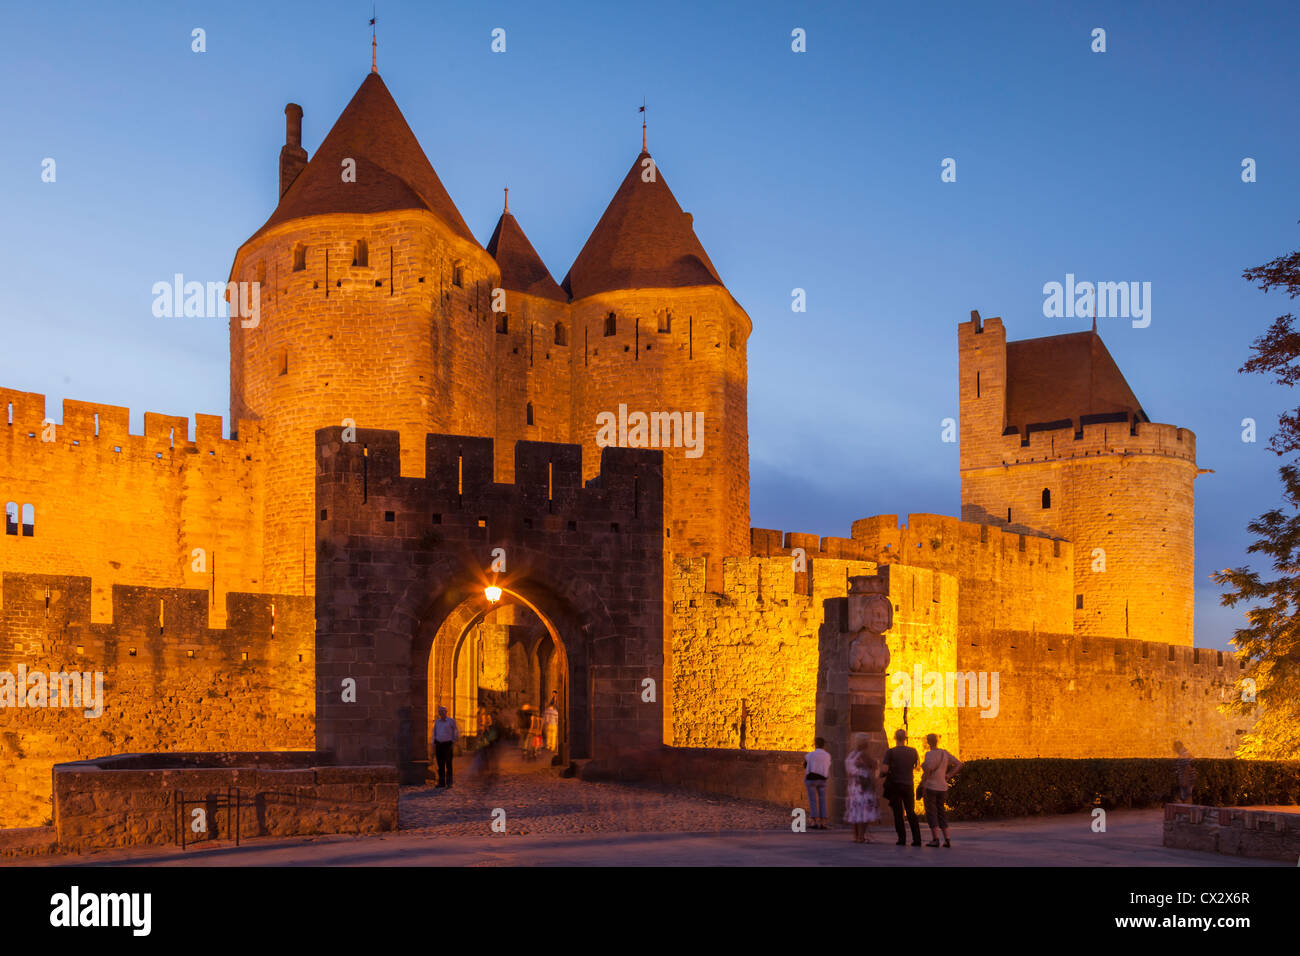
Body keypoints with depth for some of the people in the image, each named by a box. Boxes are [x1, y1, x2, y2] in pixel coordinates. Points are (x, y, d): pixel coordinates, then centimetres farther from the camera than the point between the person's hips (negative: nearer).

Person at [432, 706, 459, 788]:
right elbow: (434, 733, 15)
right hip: (438, 744, 4)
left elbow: (456, 732, -1)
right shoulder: (437, 722, 10)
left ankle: (449, 783, -4)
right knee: (440, 764, 2)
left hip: (448, 744, -4)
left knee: (448, 764, -7)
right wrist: (434, 745, 7)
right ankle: (441, 782, 5)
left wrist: (453, 743, -9)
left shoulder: (451, 721, -3)